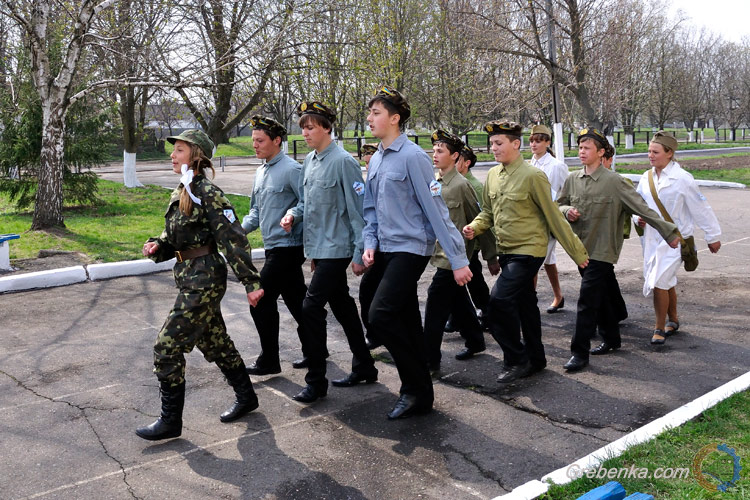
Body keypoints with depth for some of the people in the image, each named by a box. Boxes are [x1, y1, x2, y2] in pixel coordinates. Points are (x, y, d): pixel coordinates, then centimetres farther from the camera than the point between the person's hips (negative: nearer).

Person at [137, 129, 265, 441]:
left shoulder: (207, 193, -15)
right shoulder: (179, 194, 12)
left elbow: (233, 238, -19)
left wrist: (251, 282, -22)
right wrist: (157, 246, -3)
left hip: (204, 279, -9)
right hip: (190, 277, 9)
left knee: (167, 347, -5)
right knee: (214, 342, 18)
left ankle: (170, 421, 9)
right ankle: (246, 397, 34)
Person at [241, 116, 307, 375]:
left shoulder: (291, 170, -13)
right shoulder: (261, 172, 15)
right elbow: (257, 211, 21)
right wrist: (240, 229, 6)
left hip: (287, 247, -9)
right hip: (274, 247, 9)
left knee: (261, 301, -6)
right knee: (296, 300, 16)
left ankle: (268, 361, 6)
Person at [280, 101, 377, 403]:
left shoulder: (343, 161, -14)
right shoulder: (309, 162, 10)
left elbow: (358, 210, -15)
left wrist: (359, 254, -16)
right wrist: (293, 213, 0)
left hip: (336, 248, -9)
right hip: (319, 248, 9)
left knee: (311, 308, -11)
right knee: (342, 307, 15)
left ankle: (316, 381, 1)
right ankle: (363, 367, 30)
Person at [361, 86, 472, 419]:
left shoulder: (413, 157, -13)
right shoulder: (375, 161, 12)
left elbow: (436, 210, -16)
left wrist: (458, 260, -17)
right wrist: (369, 244, 3)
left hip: (411, 248, -9)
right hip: (385, 250, 9)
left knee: (380, 314, -17)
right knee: (405, 319, 14)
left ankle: (418, 391, 0)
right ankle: (417, 389, 30)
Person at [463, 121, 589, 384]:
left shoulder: (533, 176, -14)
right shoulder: (492, 175, 6)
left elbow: (553, 217, -11)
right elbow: (488, 211, 17)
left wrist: (577, 253, -6)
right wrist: (475, 226, -5)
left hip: (528, 250, -7)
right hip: (507, 251, 7)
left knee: (499, 298, -18)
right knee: (525, 304, 16)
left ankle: (515, 359, -2)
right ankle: (535, 359, 31)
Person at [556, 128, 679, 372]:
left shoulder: (614, 181, -11)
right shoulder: (572, 179, 4)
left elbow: (642, 208, -9)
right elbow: (559, 205, 15)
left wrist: (669, 232, -7)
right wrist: (567, 211, -9)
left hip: (602, 250, -6)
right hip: (581, 247, 6)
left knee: (587, 300, -9)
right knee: (602, 297, 18)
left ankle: (580, 352, -3)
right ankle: (611, 339, 34)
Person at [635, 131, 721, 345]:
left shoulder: (682, 178, -13)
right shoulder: (646, 177, 3)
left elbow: (701, 208, -6)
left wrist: (713, 236, 1)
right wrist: (638, 218, -7)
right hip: (651, 237, 6)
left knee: (659, 282, -12)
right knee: (667, 282, 19)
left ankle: (659, 329, 3)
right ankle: (673, 321, 37)